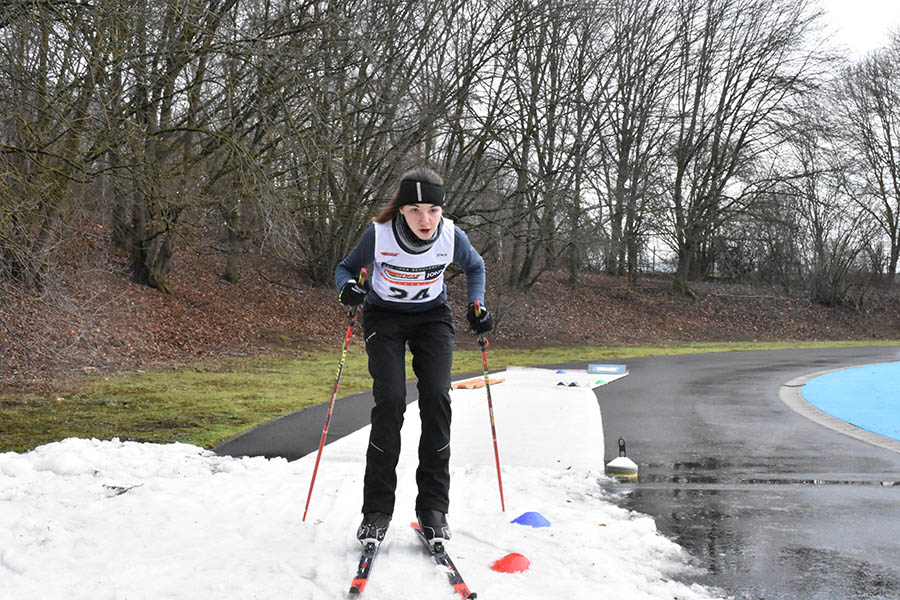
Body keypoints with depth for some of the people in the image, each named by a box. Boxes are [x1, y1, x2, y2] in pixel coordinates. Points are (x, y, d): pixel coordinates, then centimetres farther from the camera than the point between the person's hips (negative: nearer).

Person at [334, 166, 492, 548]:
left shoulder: (451, 236, -18)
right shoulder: (379, 235, -24)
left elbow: (474, 267, 5)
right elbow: (346, 268, -5)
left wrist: (477, 306, -10)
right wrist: (348, 288, -27)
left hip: (432, 317, 2)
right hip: (384, 317, -1)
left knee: (436, 398, -15)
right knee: (390, 401, -18)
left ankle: (433, 508, -5)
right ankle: (377, 509, -8)